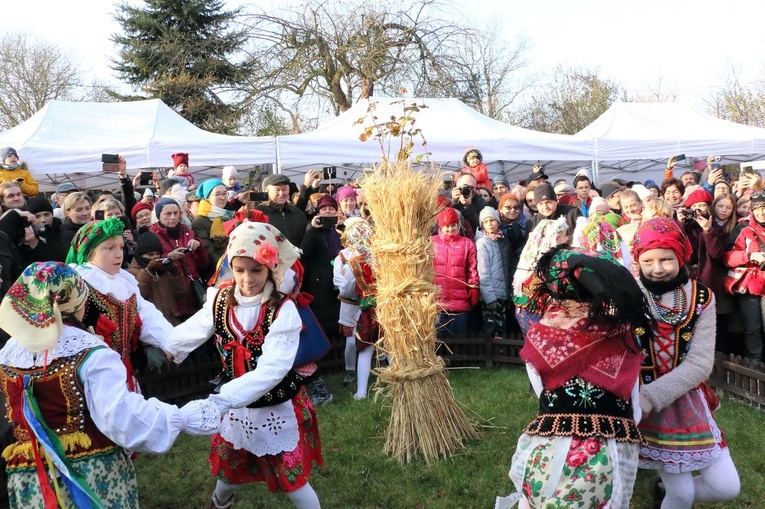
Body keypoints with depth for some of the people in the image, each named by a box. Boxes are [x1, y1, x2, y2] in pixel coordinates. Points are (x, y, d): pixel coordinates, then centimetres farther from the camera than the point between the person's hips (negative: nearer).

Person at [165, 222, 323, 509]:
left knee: (293, 483, 7)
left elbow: (271, 370, -32)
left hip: (277, 409, -4)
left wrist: (219, 401, -40)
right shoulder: (220, 301, -8)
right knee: (229, 471, 26)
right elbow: (186, 335, -8)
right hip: (236, 405, 5)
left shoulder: (283, 311, -24)